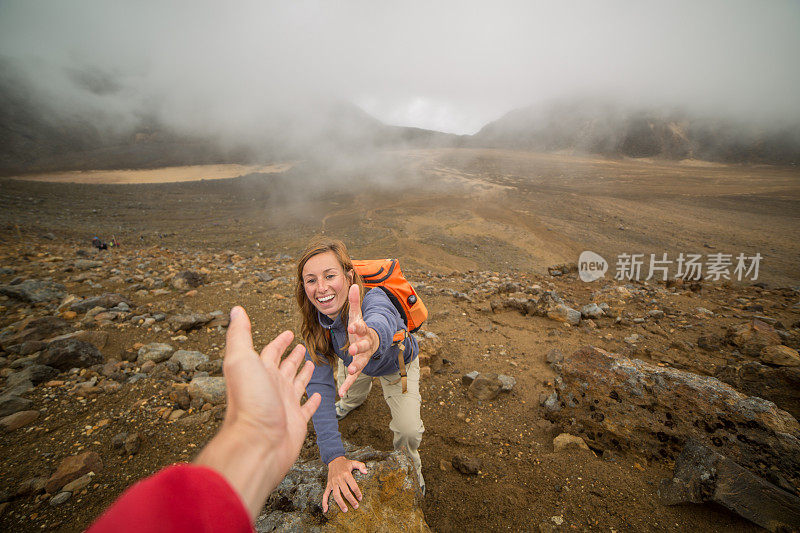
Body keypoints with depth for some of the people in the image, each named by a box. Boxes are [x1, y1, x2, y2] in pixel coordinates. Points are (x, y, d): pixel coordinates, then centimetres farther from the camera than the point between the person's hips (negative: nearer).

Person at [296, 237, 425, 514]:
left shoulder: (373, 299, -44)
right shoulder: (315, 321, -29)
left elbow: (382, 320, -70)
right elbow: (318, 384, -34)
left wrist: (372, 337, -96)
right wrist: (334, 457, -43)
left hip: (397, 363, -3)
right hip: (355, 362, 4)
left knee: (408, 429, -11)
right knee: (350, 390, 28)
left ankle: (409, 463, 27)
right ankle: (353, 402, 68)